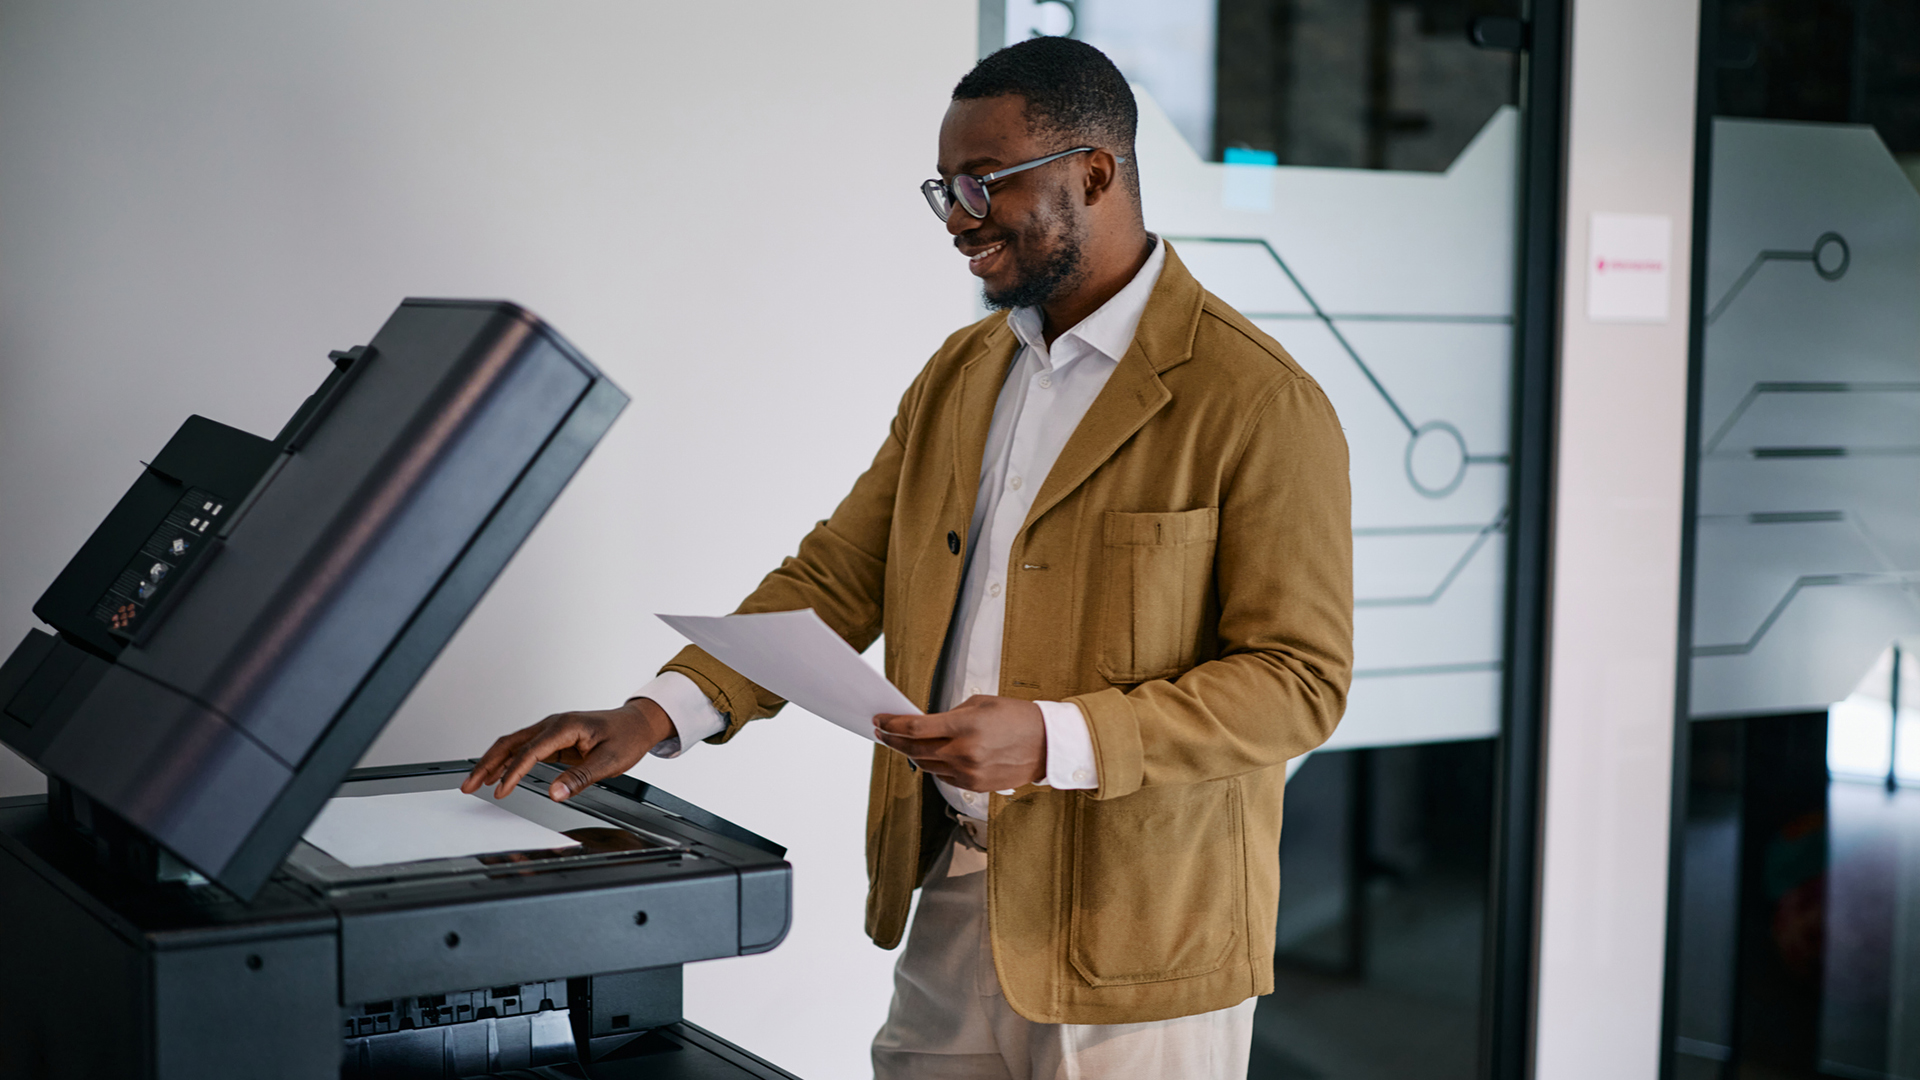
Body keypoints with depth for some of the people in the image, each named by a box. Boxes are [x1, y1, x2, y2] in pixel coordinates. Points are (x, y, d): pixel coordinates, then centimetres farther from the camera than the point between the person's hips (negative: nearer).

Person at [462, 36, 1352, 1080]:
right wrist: (654, 716, -2)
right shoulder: (957, 375, 11)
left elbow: (1300, 679, -15)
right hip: (952, 904, 6)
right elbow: (838, 575, 11)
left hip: (1132, 945, -6)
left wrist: (1054, 740, -25)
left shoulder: (1263, 403, -12)